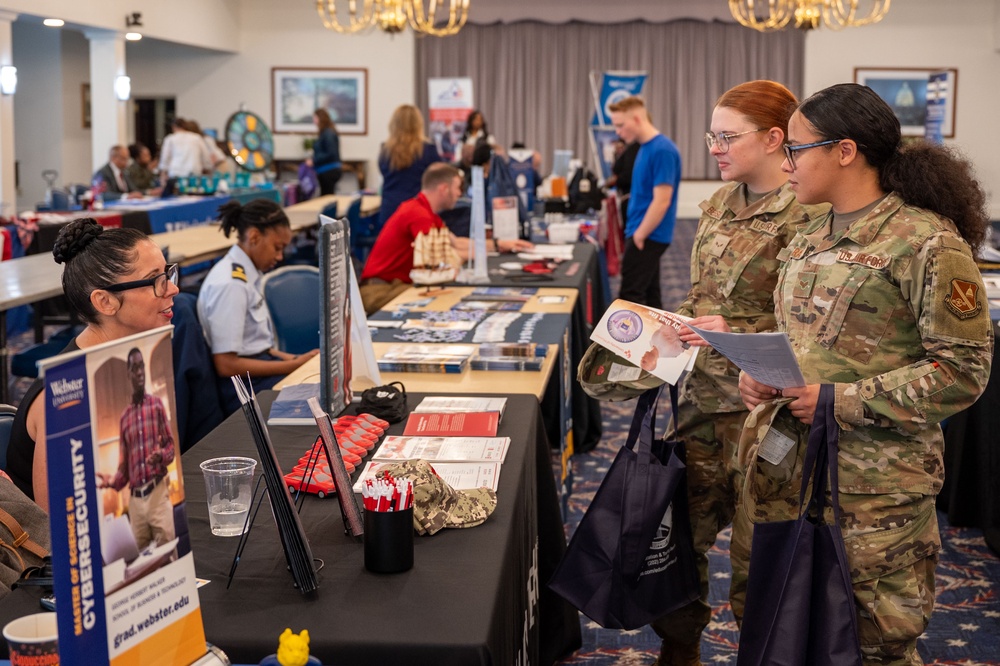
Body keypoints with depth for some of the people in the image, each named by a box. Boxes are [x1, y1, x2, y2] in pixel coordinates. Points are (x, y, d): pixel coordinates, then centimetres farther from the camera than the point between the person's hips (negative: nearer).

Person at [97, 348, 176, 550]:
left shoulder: (157, 404, 7)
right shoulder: (124, 418, 13)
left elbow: (171, 445, 5)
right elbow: (123, 468, 13)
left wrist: (161, 455, -17)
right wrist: (112, 481, -7)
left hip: (158, 492, -3)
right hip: (135, 499, 3)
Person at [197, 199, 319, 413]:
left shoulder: (247, 274, 8)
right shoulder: (230, 284, -18)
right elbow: (226, 364, -19)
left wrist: (291, 358, 1)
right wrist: (294, 365, -16)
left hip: (257, 368, 9)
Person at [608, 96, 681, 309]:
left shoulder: (662, 150, -18)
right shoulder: (645, 147, 12)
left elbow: (661, 201, -22)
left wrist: (639, 236, -16)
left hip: (648, 237, -10)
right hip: (645, 236, 10)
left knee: (630, 298, -8)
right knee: (648, 297, 13)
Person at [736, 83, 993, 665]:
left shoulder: (927, 242, -13)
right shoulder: (809, 241, 12)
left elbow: (963, 369, -15)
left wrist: (842, 401, -19)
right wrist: (760, 374, 1)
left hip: (873, 485, -7)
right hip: (785, 465, 7)